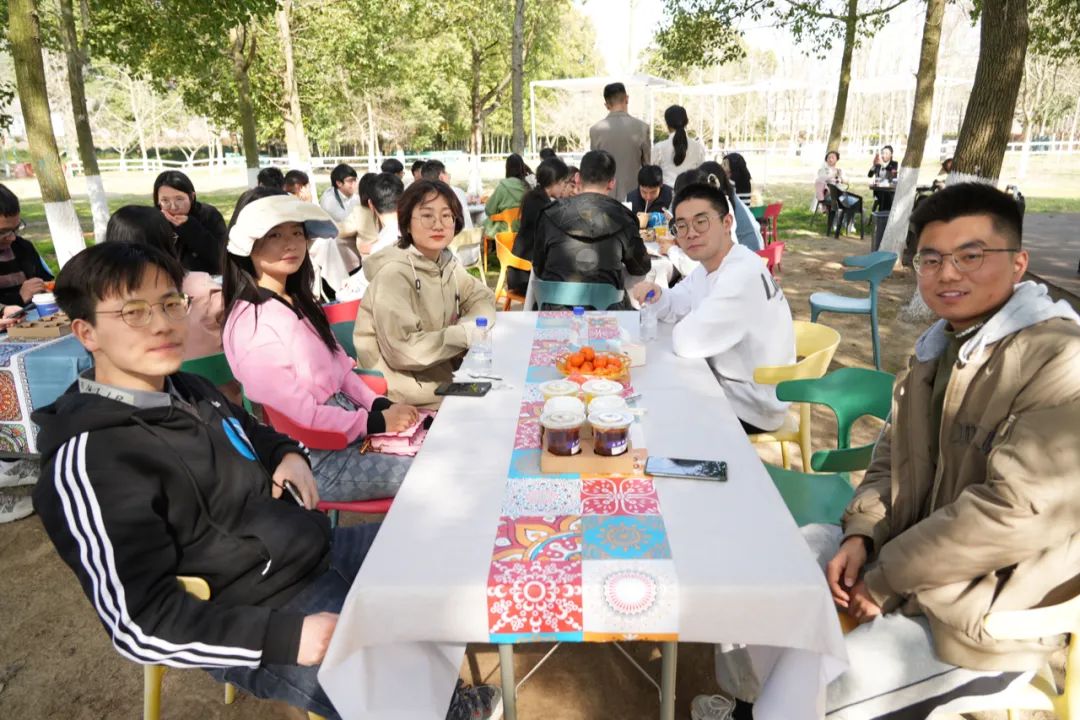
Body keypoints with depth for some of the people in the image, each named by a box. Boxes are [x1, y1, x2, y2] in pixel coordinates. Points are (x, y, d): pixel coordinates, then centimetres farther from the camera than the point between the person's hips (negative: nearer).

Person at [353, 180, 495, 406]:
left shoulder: (447, 262, 3)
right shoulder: (394, 273, -21)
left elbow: (482, 298, 11)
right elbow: (402, 350, -28)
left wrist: (471, 325, -11)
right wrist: (465, 334, -22)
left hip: (443, 370, 7)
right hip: (403, 389, -7)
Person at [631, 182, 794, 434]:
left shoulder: (742, 275, -28)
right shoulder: (709, 265, 3)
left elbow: (687, 342, -31)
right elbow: (676, 306, 13)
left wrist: (685, 326, -9)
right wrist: (657, 296, -9)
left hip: (750, 405, -8)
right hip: (728, 381, 8)